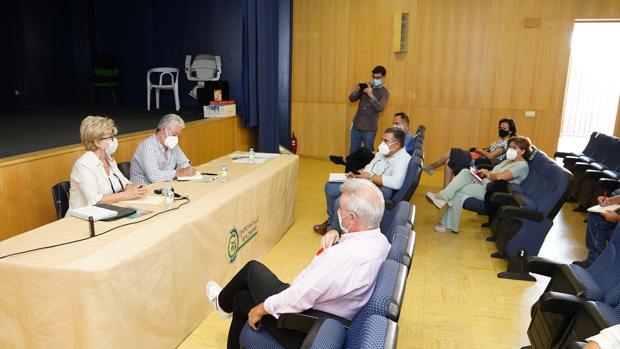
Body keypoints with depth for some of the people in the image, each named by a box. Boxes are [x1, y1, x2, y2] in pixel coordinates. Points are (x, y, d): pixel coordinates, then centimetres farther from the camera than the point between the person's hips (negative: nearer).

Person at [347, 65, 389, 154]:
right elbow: (351, 99, 4)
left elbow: (380, 108, -20)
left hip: (369, 128, -4)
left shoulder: (384, 92, -6)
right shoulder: (366, 86, 6)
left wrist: (371, 95, -31)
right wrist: (356, 90, -17)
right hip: (356, 125, 4)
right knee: (352, 152, 12)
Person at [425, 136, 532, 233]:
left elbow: (500, 177, -21)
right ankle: (443, 196, -24)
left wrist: (487, 173, -4)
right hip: (482, 183, 8)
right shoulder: (507, 161, 24)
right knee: (465, 172, -18)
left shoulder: (522, 165, -7)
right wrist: (484, 172, -1)